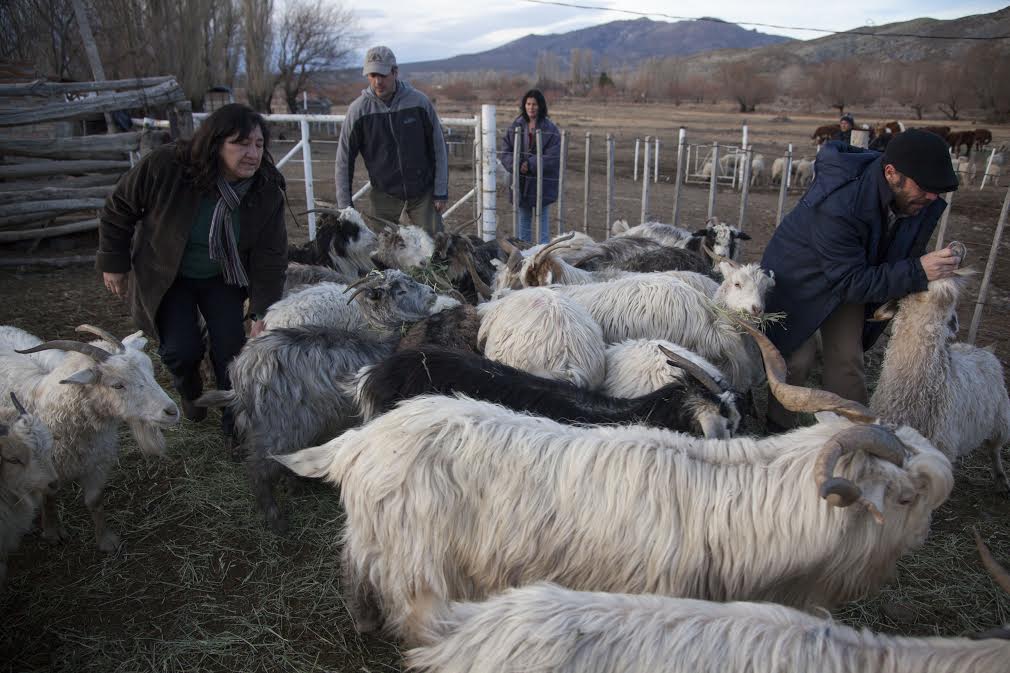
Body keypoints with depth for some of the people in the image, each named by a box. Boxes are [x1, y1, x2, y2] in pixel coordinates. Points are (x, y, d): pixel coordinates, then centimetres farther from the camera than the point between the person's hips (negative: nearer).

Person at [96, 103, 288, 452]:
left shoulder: (268, 191, -21)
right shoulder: (165, 166, -29)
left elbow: (270, 257, -16)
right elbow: (118, 211, -13)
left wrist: (263, 312, -21)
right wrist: (114, 265, -5)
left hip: (221, 277, 2)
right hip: (165, 276, -2)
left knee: (231, 346, -8)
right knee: (182, 349, -10)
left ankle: (235, 425, 11)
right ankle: (189, 391, 27)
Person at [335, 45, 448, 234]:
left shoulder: (419, 101, -9)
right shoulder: (358, 109, -8)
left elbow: (438, 148, -2)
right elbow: (344, 159, -3)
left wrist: (441, 192, -4)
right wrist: (344, 205, -6)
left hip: (423, 190, 0)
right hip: (384, 192, 0)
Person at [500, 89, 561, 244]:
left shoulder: (550, 130, -6)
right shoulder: (515, 127, 5)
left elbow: (552, 157, -13)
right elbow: (505, 152, 2)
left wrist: (530, 165, -22)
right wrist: (516, 165, -17)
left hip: (542, 184, -4)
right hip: (520, 183, 4)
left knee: (543, 221, 3)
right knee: (523, 221, 14)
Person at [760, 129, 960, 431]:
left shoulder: (922, 202, -17)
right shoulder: (836, 205, -40)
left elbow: (904, 251, 4)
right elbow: (849, 281, -34)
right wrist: (917, 271, -39)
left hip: (848, 283, 6)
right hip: (801, 279, -6)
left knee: (848, 362, 6)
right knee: (796, 360, -3)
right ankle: (779, 429, 17)